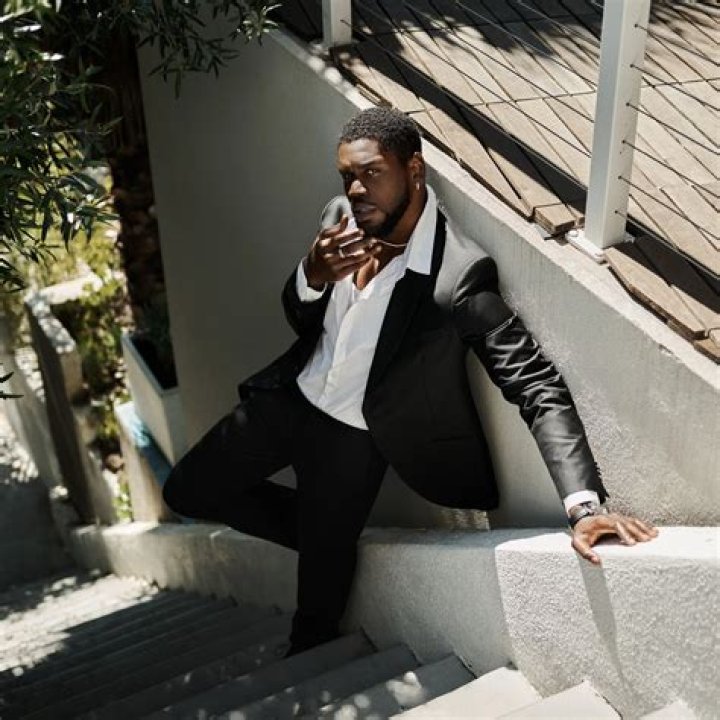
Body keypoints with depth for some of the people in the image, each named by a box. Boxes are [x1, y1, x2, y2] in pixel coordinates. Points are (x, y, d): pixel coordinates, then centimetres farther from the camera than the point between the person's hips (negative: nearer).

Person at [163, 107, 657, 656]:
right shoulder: (342, 219, -10)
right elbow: (302, 323, 1)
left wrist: (584, 504, -41)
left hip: (354, 435, -5)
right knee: (187, 492, 15)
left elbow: (539, 386, -30)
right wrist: (312, 276, -24)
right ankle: (318, 529, 29)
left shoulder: (459, 275, -29)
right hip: (291, 397, 6)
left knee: (323, 573, 3)